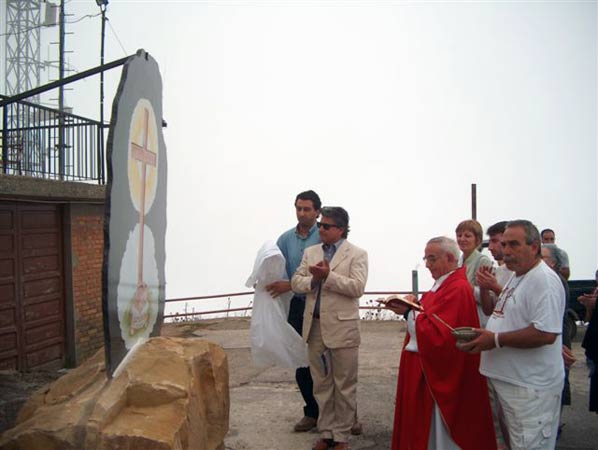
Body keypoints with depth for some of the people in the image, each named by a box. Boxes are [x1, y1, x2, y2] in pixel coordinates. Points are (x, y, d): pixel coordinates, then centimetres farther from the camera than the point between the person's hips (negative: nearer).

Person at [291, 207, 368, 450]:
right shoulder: (310, 252, 13)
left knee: (344, 385, 6)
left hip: (342, 327, -4)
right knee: (321, 384, 13)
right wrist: (313, 279, -13)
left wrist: (328, 276, -20)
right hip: (314, 326, 5)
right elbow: (296, 281, 7)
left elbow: (357, 287, -14)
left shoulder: (357, 254, -2)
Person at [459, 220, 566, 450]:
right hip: (508, 381, 10)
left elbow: (545, 333, -28)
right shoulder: (516, 278, 14)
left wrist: (496, 340, -22)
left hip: (531, 388, -10)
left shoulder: (544, 280, -19)